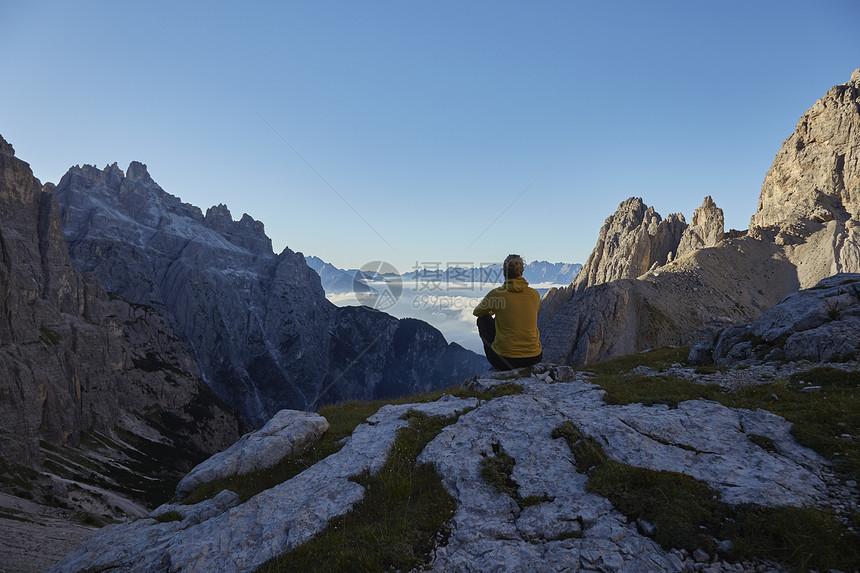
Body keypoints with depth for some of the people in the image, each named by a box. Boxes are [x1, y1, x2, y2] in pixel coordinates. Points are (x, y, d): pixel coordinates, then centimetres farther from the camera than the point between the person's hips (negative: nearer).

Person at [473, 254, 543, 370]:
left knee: (483, 319, 21)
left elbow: (476, 312, 12)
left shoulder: (496, 294, -9)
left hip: (505, 361, -4)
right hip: (534, 358, 4)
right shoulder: (535, 294, 0)